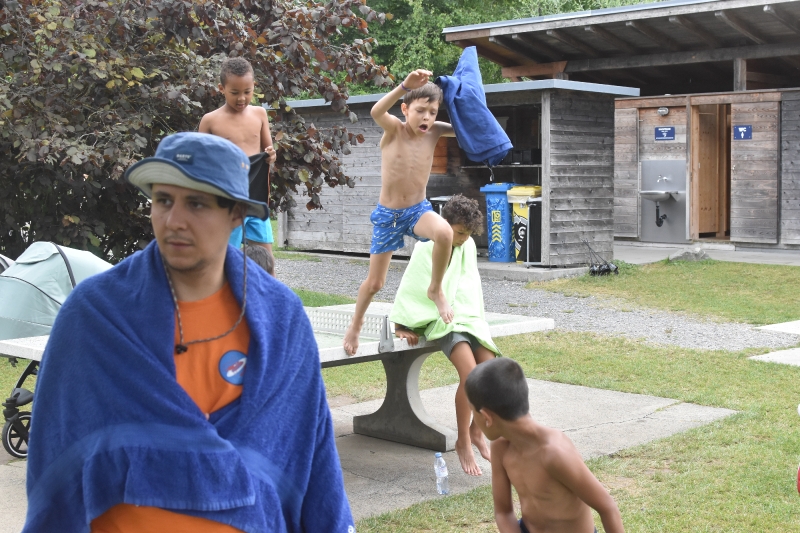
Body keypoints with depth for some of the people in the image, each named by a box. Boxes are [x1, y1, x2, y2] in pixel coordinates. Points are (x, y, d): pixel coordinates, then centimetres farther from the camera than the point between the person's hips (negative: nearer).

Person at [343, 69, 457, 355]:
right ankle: (355, 325, 39)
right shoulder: (394, 129, -14)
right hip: (387, 214, -1)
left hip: (418, 209, 1)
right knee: (374, 282, 8)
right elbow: (376, 112, -37)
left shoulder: (434, 131, -5)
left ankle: (436, 290, -10)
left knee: (444, 232, -35)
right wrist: (405, 86, -49)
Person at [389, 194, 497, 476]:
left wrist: (476, 318, 13)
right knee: (469, 372, -27)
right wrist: (403, 325, -11)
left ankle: (476, 431, 9)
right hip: (441, 320, -6)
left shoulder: (468, 246, 8)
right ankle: (463, 442, -13)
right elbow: (411, 285, -10)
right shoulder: (428, 247, -9)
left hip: (468, 316, 6)